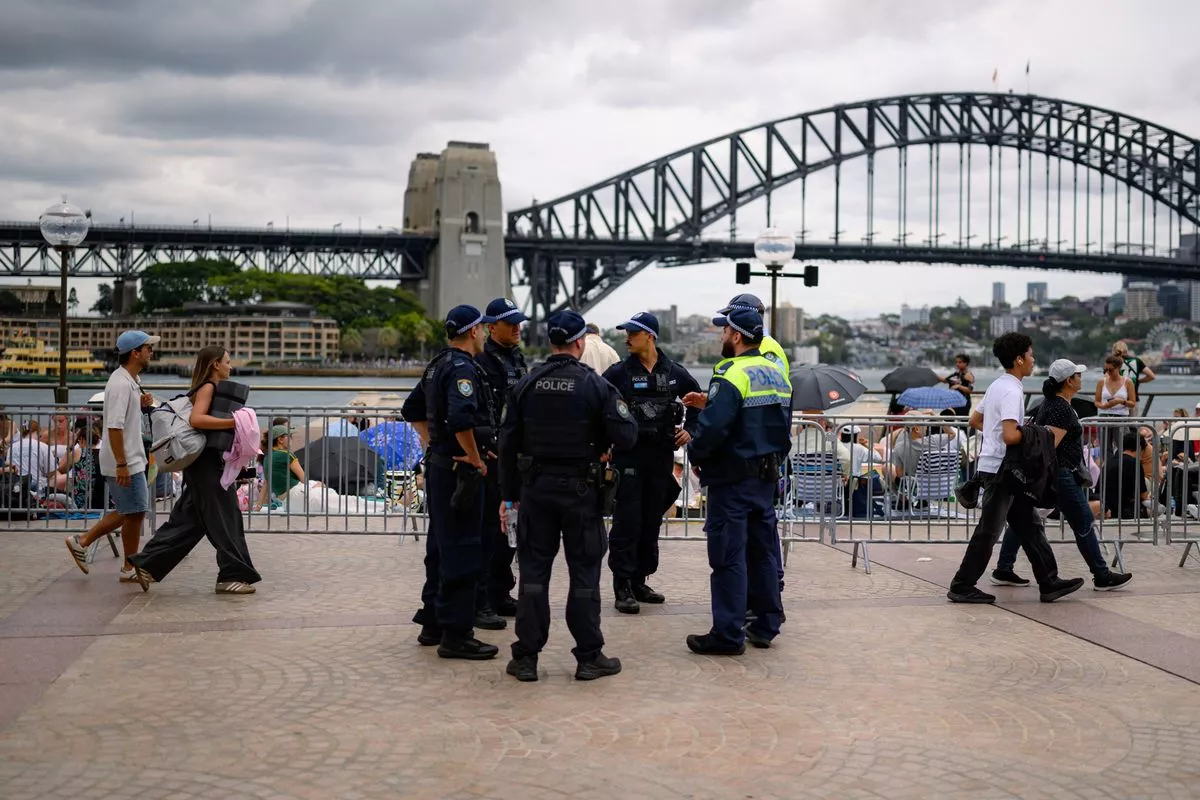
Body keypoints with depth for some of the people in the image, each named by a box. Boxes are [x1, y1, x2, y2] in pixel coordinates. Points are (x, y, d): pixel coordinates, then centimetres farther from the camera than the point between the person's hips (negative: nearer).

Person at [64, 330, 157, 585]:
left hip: (130, 460, 10)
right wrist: (121, 464, -25)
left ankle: (82, 542, 23)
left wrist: (141, 405, 4)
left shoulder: (130, 381, 11)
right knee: (134, 513, -1)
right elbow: (114, 426, -24)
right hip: (124, 463, -10)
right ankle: (130, 568, 10)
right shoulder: (121, 384, -19)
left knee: (126, 512, 17)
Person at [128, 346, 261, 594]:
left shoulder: (212, 389, 18)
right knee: (224, 517, -5)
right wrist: (233, 422, -29)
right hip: (205, 462, -10)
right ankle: (233, 575, 1)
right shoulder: (208, 387, -11)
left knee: (189, 518, 13)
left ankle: (147, 564, 17)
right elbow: (196, 419, -27)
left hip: (208, 462, 10)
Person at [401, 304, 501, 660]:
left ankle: (433, 623, 26)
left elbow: (412, 409, 25)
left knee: (440, 547, 17)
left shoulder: (437, 365, 14)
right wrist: (475, 458, -20)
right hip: (460, 470, -10)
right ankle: (456, 634, -2)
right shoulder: (463, 368, -17)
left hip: (438, 465, 10)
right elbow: (461, 419, -32)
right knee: (463, 551, -5)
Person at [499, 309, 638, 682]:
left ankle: (526, 657, 10)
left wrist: (509, 495, 10)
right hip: (581, 490, -2)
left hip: (535, 487, 3)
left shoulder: (526, 385, 2)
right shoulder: (596, 385, -8)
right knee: (584, 573, 6)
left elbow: (508, 443, 3)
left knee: (533, 570, 7)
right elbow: (625, 436, -13)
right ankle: (589, 657, 11)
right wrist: (624, 415, 10)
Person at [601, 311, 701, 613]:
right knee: (627, 523, -6)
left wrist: (689, 429, 9)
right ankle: (623, 586, -1)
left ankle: (639, 581, 22)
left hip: (661, 456, 4)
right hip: (628, 456, -3)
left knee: (651, 523, 11)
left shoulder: (674, 373, 5)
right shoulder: (618, 372, -3)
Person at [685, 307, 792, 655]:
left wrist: (695, 453, -8)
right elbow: (785, 428, 16)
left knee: (729, 556, -3)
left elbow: (713, 427, -25)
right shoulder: (777, 374, 11)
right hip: (767, 478, 8)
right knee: (763, 550, 15)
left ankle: (728, 634, 0)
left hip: (732, 479, -8)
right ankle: (765, 624, 23)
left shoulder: (732, 375, -17)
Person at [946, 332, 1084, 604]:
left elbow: (975, 421, 21)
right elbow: (1010, 436, -28)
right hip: (1001, 469, -10)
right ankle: (962, 587, 4)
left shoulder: (997, 386, 13)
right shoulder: (1012, 392, -18)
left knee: (1029, 524, 11)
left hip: (998, 468, 10)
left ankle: (1049, 583, 14)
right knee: (988, 531, -3)